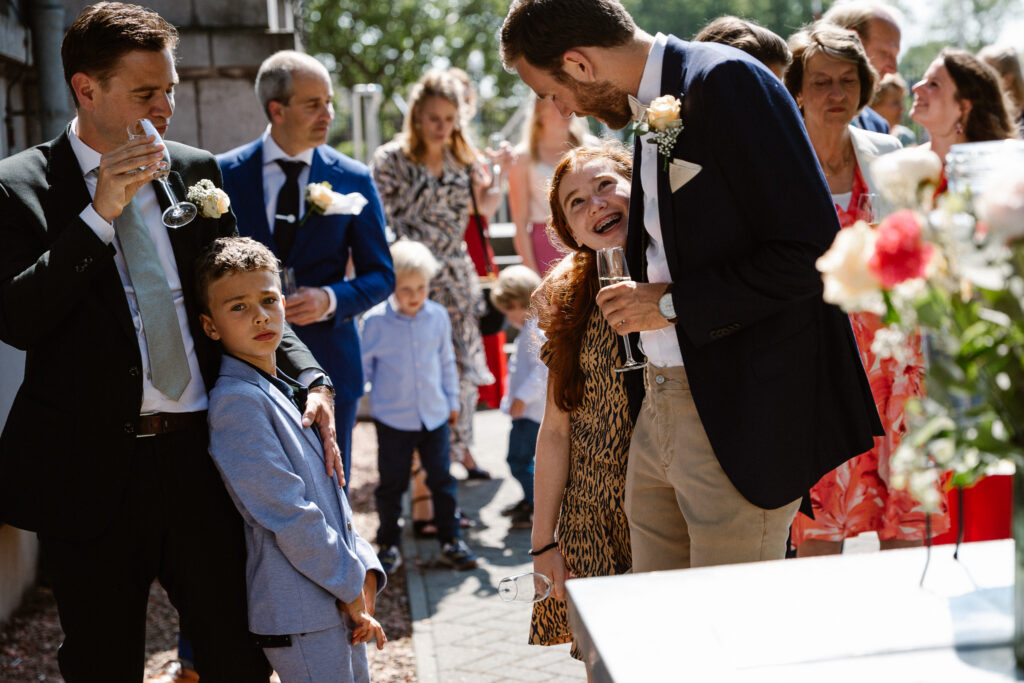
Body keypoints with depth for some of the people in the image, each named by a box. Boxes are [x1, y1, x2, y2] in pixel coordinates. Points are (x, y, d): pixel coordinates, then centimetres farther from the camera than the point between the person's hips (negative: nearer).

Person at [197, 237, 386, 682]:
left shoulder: (287, 392, 14)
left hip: (343, 608, 9)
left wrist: (363, 568, 3)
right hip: (301, 616, -9)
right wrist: (351, 586, -12)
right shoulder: (236, 401, -15)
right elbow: (288, 514, -19)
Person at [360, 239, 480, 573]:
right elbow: (363, 365, 1)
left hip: (435, 416, 3)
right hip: (393, 418, -2)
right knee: (391, 484, 7)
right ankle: (389, 546, 23)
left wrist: (452, 400, 17)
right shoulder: (375, 320, -11)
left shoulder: (438, 316, -1)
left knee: (442, 479, 9)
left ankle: (452, 541, 21)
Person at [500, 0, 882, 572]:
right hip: (659, 406, 9)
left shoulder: (727, 81, -13)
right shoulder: (647, 108, 14)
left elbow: (811, 252, -19)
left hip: (740, 414, -8)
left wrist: (672, 303, -13)